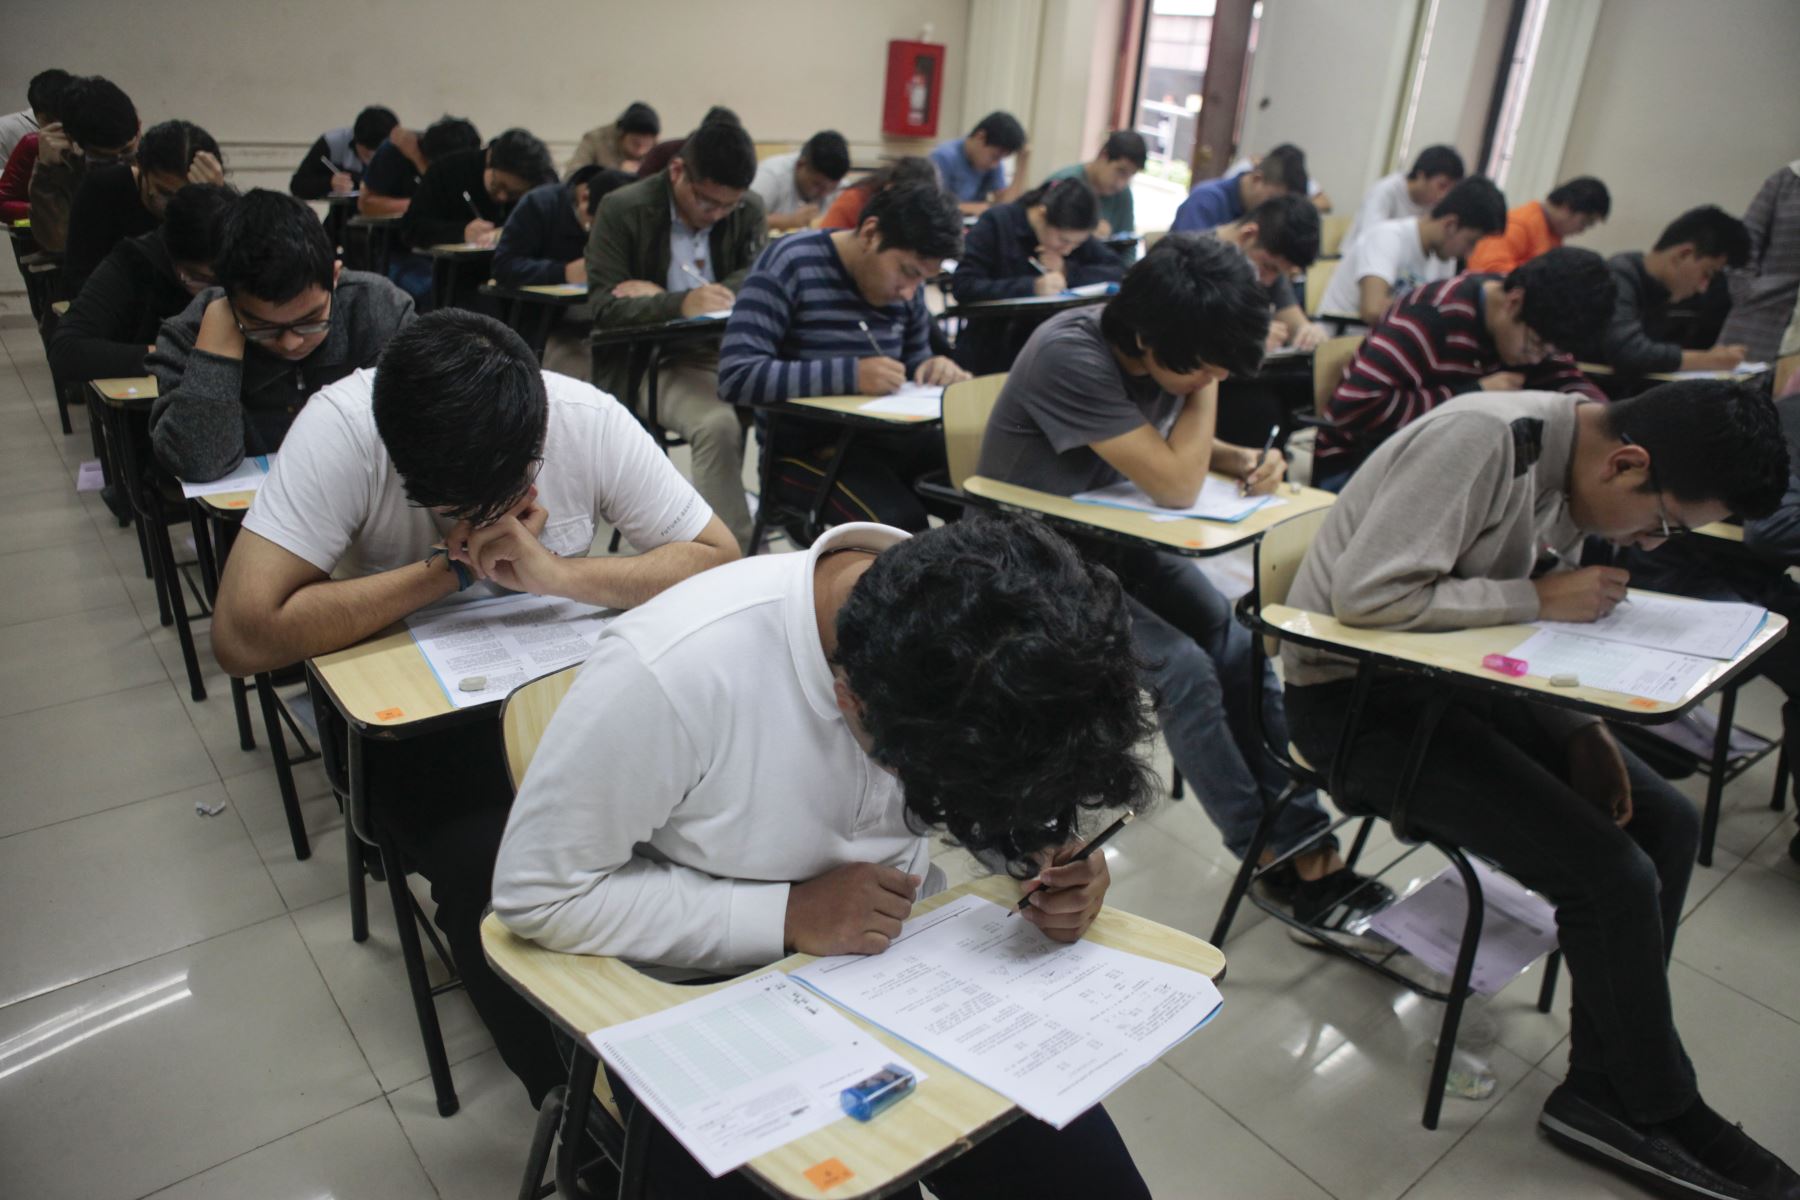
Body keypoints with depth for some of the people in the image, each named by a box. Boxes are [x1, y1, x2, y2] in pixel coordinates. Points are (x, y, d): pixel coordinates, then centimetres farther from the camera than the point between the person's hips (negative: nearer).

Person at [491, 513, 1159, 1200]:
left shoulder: (998, 651, -16)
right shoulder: (671, 669, -30)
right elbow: (537, 893, -20)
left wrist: (1057, 855, -19)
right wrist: (786, 915, -26)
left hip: (905, 968, 4)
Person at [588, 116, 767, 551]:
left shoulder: (749, 210, 5)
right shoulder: (622, 211, -6)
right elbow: (604, 308, -12)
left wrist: (657, 294, -17)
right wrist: (678, 304, -33)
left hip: (724, 350, 4)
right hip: (646, 360, -4)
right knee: (717, 424, -33)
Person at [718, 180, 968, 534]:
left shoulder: (905, 284, 5)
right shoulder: (791, 262, -13)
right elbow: (736, 377, -21)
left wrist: (935, 371, -6)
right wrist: (851, 375, -30)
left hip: (884, 438, 6)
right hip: (806, 448, -6)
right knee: (900, 523, -32)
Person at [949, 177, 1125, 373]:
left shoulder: (1073, 233, 6)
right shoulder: (996, 222, -9)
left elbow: (1118, 271, 0)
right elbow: (963, 286, -19)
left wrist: (1069, 272, -16)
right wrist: (1031, 287, -26)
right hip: (992, 353, -2)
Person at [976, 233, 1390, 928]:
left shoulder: (1166, 355, -5)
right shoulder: (1071, 357, -28)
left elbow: (1179, 445, 15)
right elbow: (1176, 485, -27)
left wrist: (1245, 459, -6)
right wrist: (1207, 386, -15)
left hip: (1112, 536, 7)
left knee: (1240, 649, -9)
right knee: (1184, 670, -21)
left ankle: (1304, 839, -1)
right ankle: (1274, 853, -2)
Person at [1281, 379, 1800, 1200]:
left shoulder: (1573, 457, 3)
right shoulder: (1483, 440, -25)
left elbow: (1529, 618, 13)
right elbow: (1366, 595, -31)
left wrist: (1581, 727, -1)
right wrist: (1538, 599, -22)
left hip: (1452, 673, 9)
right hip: (1354, 695, -9)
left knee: (1668, 824, 4)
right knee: (1614, 877, -13)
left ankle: (1600, 1092, 12)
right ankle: (1661, 1115, 12)